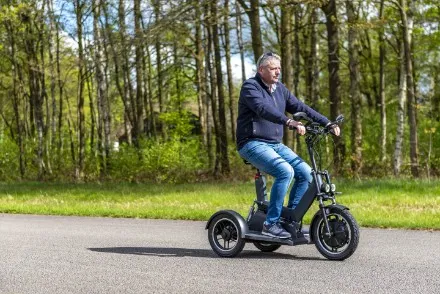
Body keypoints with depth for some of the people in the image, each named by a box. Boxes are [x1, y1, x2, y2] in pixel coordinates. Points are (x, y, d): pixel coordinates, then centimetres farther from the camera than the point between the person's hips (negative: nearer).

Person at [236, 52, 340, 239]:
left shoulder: (280, 89, 15)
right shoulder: (250, 87, -10)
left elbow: (300, 107, 12)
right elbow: (263, 109, -28)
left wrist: (327, 123, 1)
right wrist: (290, 122, -42)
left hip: (276, 145, 8)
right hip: (253, 144, -8)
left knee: (305, 172, -8)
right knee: (285, 171, -28)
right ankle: (271, 223, -22)